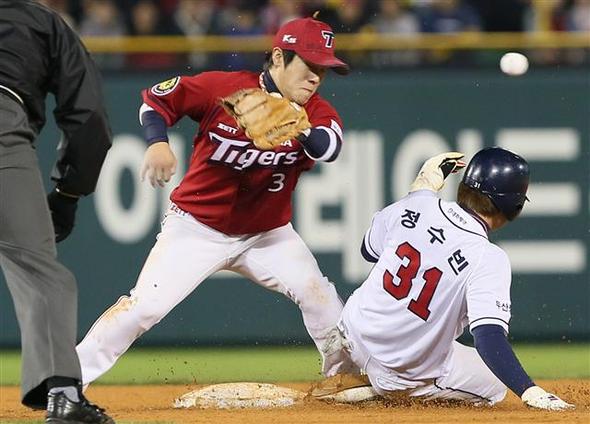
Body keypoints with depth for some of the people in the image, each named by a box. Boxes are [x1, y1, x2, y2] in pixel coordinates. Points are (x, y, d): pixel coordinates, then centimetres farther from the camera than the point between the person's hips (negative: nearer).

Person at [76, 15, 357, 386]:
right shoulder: (222, 88, -15)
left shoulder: (316, 112, -9)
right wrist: (158, 144, -23)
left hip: (267, 233, 3)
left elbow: (330, 147, -31)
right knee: (143, 307, -13)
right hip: (197, 227, -3)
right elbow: (156, 99, -5)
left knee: (317, 294, -17)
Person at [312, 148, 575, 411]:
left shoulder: (415, 206, -12)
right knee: (496, 383, 17)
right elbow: (489, 339, -37)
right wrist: (531, 392, -40)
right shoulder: (488, 260, -27)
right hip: (409, 367, -6)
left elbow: (369, 250, 10)